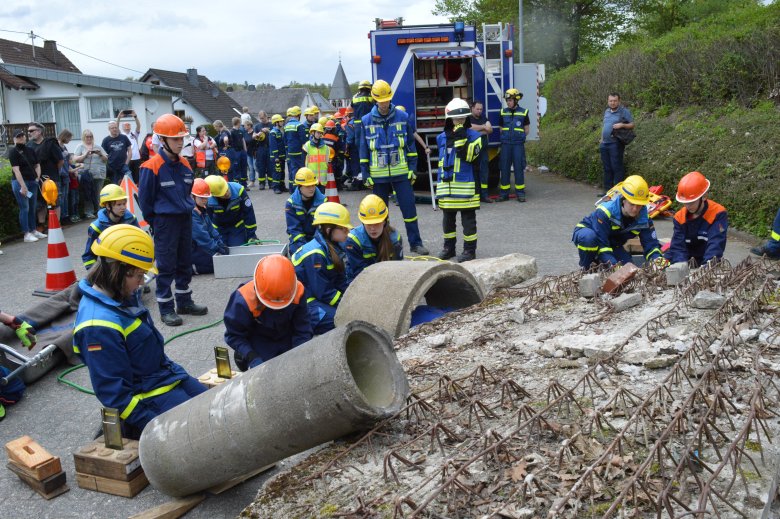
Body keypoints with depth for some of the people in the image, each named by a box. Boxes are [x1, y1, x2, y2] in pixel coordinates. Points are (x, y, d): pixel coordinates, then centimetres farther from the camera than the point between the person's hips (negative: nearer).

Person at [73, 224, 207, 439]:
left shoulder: (124, 297, 1)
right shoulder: (99, 326, -25)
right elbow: (113, 392, -23)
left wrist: (175, 371, 20)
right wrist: (155, 425, -21)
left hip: (169, 375, 9)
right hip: (148, 395, -9)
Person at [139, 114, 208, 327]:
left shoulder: (184, 165, 5)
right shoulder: (152, 167, -15)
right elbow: (145, 198, -9)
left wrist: (188, 207, 13)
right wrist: (155, 222, -3)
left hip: (185, 219, 7)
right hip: (165, 222, -7)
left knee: (185, 263, 15)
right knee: (166, 266, 1)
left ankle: (185, 302, 27)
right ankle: (166, 308, 11)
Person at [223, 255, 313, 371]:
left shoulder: (297, 292, -28)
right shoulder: (244, 300, -33)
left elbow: (303, 330, -17)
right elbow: (234, 335, -20)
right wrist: (253, 358, -32)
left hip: (288, 340, 3)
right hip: (260, 343, -3)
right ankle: (244, 356, 16)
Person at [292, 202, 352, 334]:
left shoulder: (333, 248, 6)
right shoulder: (315, 254, -23)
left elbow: (341, 283, 6)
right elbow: (323, 292, -22)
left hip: (319, 297, 9)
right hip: (302, 302, -9)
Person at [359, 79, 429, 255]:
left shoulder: (403, 117, 0)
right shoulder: (366, 121, 2)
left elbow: (411, 145, 6)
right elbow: (363, 150, 6)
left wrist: (413, 169, 1)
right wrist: (365, 174, 2)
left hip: (401, 173, -1)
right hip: (378, 175, 1)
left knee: (409, 208, -1)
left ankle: (415, 243, 8)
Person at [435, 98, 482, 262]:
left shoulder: (473, 136, -3)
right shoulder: (441, 138, 10)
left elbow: (469, 156, -17)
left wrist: (461, 138, -21)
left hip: (466, 185, -5)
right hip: (446, 186, 5)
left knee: (468, 219, 1)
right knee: (447, 218, 14)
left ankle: (470, 250, 9)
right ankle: (449, 247, 26)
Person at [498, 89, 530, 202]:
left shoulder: (523, 112, 0)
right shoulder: (503, 112, 7)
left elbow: (526, 129, 9)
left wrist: (519, 137, 8)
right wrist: (506, 137, 9)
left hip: (518, 144, -2)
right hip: (505, 144, 2)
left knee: (519, 168, -2)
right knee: (504, 168, 3)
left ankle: (520, 193, 5)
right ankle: (504, 193, 10)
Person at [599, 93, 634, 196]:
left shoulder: (624, 111, -4)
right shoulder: (607, 111, 16)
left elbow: (632, 125, -4)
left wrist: (622, 125, -21)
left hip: (616, 144, -7)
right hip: (604, 144, 7)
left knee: (616, 167, -7)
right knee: (607, 168, 11)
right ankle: (607, 190, 18)